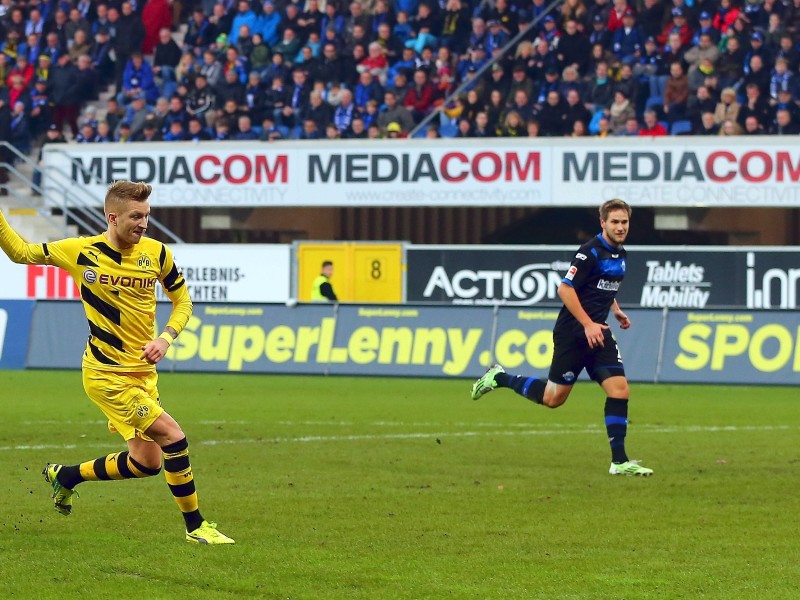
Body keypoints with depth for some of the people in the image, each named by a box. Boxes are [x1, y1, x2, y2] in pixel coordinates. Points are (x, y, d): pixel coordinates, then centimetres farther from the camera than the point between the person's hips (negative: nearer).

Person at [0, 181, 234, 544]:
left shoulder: (156, 253, -2)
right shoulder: (81, 252, -10)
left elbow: (183, 301, 10)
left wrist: (165, 338, -7)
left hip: (143, 372, 6)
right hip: (106, 374, -6)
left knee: (146, 462, 9)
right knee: (172, 436, -17)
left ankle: (64, 476, 31)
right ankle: (195, 525, -3)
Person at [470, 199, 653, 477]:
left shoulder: (620, 255, 12)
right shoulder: (591, 251, -15)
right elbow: (565, 289, -19)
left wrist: (616, 311, 15)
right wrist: (588, 324, -22)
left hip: (598, 332, 7)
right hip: (572, 332, -7)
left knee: (619, 390, -7)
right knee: (553, 397, 1)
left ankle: (619, 461, -4)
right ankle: (499, 378, 23)